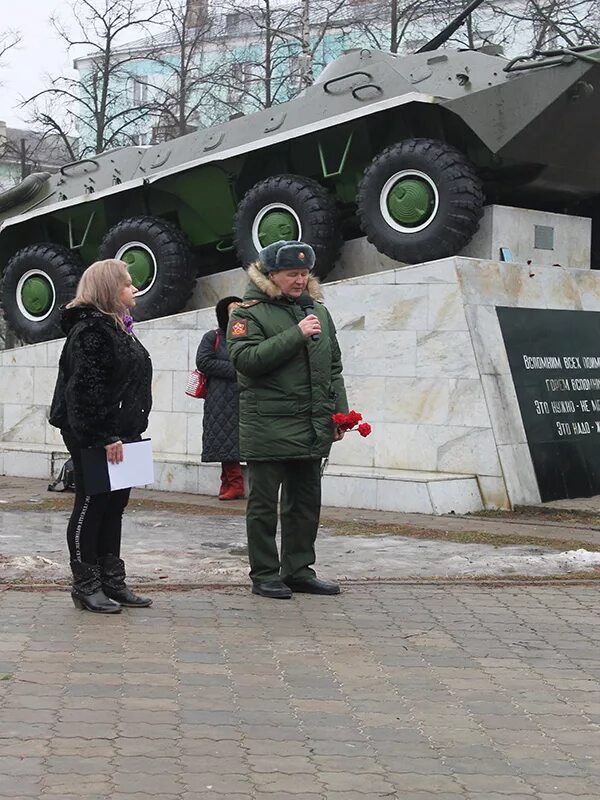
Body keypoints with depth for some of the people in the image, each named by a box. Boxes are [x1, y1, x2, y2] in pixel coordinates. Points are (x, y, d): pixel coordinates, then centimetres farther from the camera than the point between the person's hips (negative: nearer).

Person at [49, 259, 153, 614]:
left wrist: (131, 432, 17)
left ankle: (112, 582, 20)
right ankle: (86, 585, 7)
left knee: (114, 507, 13)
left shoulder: (118, 327, 17)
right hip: (94, 438, -10)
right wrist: (105, 437, -24)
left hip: (118, 435, 10)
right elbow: (86, 389, -22)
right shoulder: (89, 331, -15)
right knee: (91, 507, -1)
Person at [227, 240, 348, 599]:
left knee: (306, 502, 12)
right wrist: (296, 334, -22)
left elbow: (334, 367, 19)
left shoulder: (317, 310, 15)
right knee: (264, 504, 1)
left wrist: (340, 413, 12)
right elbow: (246, 359, -20)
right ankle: (264, 574, 10)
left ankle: (299, 569, 23)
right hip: (269, 430, -6)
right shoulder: (250, 313, -4)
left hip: (313, 429, 6)